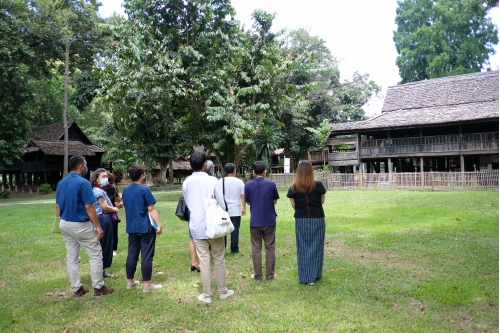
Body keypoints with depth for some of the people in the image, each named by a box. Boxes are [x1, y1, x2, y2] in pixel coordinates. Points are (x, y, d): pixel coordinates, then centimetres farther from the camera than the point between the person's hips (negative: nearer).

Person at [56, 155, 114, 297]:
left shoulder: (61, 183, 6)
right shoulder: (83, 183, -18)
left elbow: (58, 206, 10)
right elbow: (89, 207, -20)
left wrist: (61, 223, 20)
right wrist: (98, 226, -14)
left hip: (65, 224, 8)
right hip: (81, 225, -8)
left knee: (72, 258, 12)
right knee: (95, 256, 5)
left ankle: (77, 289, 19)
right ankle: (98, 288, 11)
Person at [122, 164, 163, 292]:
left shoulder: (126, 190, 9)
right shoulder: (144, 189, -12)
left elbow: (125, 209, 17)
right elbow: (151, 209, -14)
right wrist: (159, 225, -10)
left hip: (132, 228, 7)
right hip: (146, 227, -7)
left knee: (132, 254, 14)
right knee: (146, 256, -1)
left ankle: (130, 281, 22)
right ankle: (147, 284, 4)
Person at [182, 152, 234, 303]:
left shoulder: (186, 183, 0)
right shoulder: (212, 180, -11)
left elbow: (187, 203, 10)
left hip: (197, 227, 3)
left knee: (204, 261, 8)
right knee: (219, 260, 11)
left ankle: (206, 295, 15)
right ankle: (223, 291, 23)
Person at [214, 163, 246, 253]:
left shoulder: (220, 182, -2)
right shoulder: (239, 182, -2)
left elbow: (217, 196, -3)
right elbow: (243, 196, 0)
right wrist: (244, 208, 10)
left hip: (223, 210, 1)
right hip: (236, 210, -1)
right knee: (235, 230, 6)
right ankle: (234, 248, 11)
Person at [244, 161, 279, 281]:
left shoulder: (248, 185, -6)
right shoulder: (271, 184, -10)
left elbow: (248, 202, 4)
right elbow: (275, 201, 1)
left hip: (255, 222, 1)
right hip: (269, 221, 0)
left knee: (256, 249, 11)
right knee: (270, 248, 11)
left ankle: (258, 275, 16)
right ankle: (270, 274, 18)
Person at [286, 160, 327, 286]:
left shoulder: (293, 188, -6)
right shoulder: (318, 185, -9)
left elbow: (294, 205, -2)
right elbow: (322, 201, 2)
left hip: (301, 220, 1)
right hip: (317, 219, -1)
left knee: (303, 248, 10)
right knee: (315, 247, 10)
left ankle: (304, 276, 15)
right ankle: (314, 276, 15)